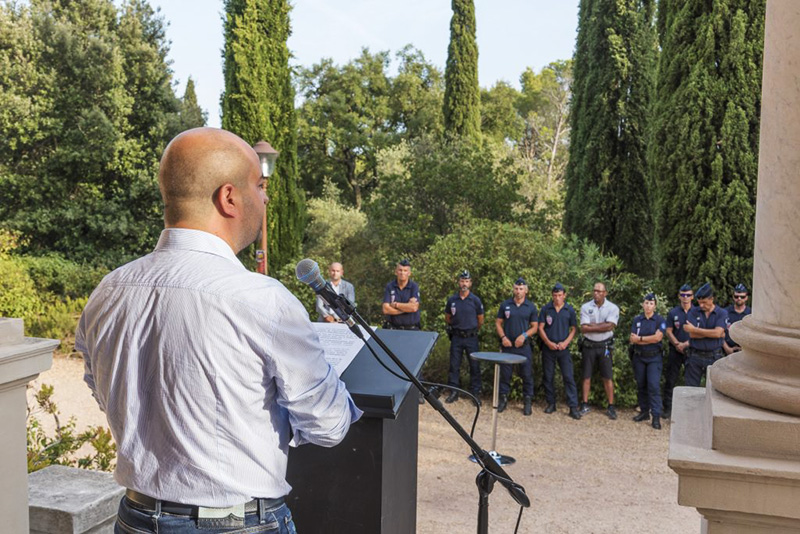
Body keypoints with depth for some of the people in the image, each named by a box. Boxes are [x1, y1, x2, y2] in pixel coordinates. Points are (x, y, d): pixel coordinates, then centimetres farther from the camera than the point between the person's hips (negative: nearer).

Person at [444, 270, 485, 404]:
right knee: (454, 366, 5)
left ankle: (475, 393, 12)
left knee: (474, 366, 3)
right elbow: (447, 318, 15)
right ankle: (453, 392, 13)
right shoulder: (451, 300, 1)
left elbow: (480, 320, 7)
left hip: (471, 337, -1)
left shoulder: (475, 300, -3)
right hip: (456, 337, 1)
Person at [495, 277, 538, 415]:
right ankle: (503, 398, 18)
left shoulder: (531, 307, 3)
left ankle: (527, 401, 10)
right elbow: (498, 323, 8)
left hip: (524, 346, -1)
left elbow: (535, 326, 5)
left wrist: (524, 335, -12)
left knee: (527, 374, 1)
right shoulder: (505, 305, 5)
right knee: (505, 373, 6)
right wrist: (503, 337, -6)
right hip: (507, 345, 1)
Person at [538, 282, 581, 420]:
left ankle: (573, 407, -3)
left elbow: (573, 329, 6)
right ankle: (551, 403, 20)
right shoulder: (545, 309, 1)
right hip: (548, 348, 1)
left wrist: (565, 342, -9)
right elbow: (540, 328, 1)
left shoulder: (570, 310, 2)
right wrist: (548, 342, -11)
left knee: (569, 377, -4)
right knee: (548, 377, 8)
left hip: (564, 349, -1)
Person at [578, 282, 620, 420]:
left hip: (605, 346, -1)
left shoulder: (613, 308, -3)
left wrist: (592, 325, -12)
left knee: (608, 377, 0)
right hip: (588, 345, 1)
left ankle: (611, 407, 7)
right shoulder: (585, 307, -1)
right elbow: (583, 329, -9)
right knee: (586, 376, 6)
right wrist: (602, 326, -12)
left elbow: (610, 326, -17)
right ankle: (585, 405, 13)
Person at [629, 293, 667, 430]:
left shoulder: (660, 320, -2)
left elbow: (658, 337, -16)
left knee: (654, 386, -11)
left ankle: (656, 417, -10)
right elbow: (632, 339, -4)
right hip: (639, 357, 4)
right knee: (641, 385, 9)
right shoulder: (637, 320, 6)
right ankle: (644, 412, 20)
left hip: (654, 358, -4)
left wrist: (640, 338, -9)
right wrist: (650, 340, -13)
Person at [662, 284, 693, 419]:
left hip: (691, 350, -1)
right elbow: (668, 332, 5)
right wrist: (677, 344, -9)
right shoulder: (673, 313, 7)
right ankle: (667, 408, 7)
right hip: (675, 350, 1)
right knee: (671, 379, 1)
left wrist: (687, 343, -11)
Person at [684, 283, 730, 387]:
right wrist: (711, 333, -12)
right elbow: (692, 335, -9)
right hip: (695, 356, 1)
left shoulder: (722, 313, -1)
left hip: (714, 357, -1)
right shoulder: (693, 312, 2)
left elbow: (717, 333, -17)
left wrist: (695, 329, -12)